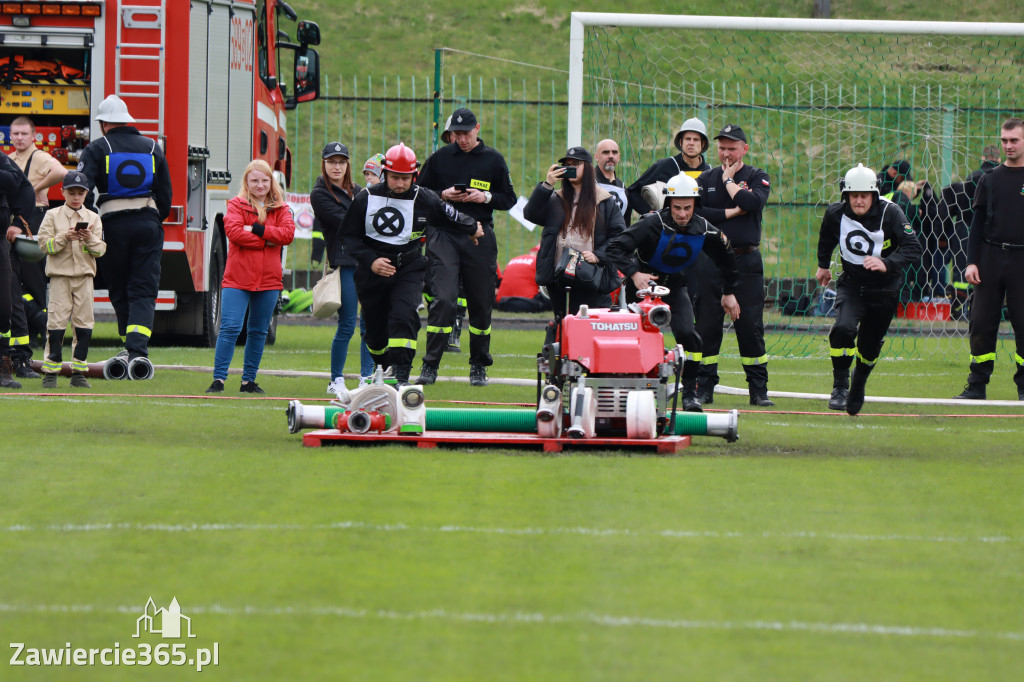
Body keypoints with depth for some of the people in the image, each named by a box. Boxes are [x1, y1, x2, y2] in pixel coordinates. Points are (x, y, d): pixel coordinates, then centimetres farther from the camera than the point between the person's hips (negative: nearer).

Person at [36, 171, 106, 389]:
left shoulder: (93, 218, 9)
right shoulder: (52, 216, 4)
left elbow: (100, 250, 4)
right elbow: (45, 244, -4)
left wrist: (89, 238, -15)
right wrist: (65, 237, -17)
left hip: (84, 276, 2)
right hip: (60, 275, -2)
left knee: (84, 324, 0)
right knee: (57, 322, -7)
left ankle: (79, 372, 7)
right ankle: (50, 372, -2)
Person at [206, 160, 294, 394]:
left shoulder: (280, 209, 11)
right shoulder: (236, 205, 2)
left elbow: (288, 234, -5)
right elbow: (233, 231, -15)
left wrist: (257, 229, -13)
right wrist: (266, 241, -12)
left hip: (268, 280, 4)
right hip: (237, 279, -4)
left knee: (258, 332, 10)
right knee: (230, 328, -12)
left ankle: (249, 381, 19)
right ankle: (218, 379, -12)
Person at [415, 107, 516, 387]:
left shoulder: (493, 159, 7)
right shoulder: (439, 158, 7)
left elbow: (509, 199, 10)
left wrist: (485, 197, -9)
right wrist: (443, 195, -6)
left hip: (480, 239, 1)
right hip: (444, 235, -1)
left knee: (481, 303, 5)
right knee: (442, 300, -13)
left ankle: (479, 366, 18)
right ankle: (430, 366, -12)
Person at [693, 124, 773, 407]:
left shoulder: (757, 177, 6)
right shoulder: (705, 179, 11)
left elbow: (753, 203, -15)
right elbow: (695, 212, -4)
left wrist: (728, 180, -5)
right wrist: (731, 212, -8)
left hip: (746, 261, -1)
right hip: (710, 262, 2)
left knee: (751, 325, -3)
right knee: (707, 325, 1)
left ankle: (759, 390, 2)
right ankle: (704, 387, 7)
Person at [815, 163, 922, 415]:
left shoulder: (889, 213, -21)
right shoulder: (836, 214, -10)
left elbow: (913, 249, -28)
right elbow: (826, 239, 15)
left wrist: (886, 264, -44)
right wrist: (823, 265, 28)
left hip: (884, 288, -1)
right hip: (851, 284, 1)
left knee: (870, 345, 8)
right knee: (843, 328, -25)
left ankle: (858, 387, 37)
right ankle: (840, 386, -10)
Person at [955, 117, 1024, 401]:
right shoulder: (990, 179, 10)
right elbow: (977, 224, 10)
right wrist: (971, 262, 1)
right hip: (990, 258, 2)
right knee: (982, 323, 1)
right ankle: (977, 385, 7)